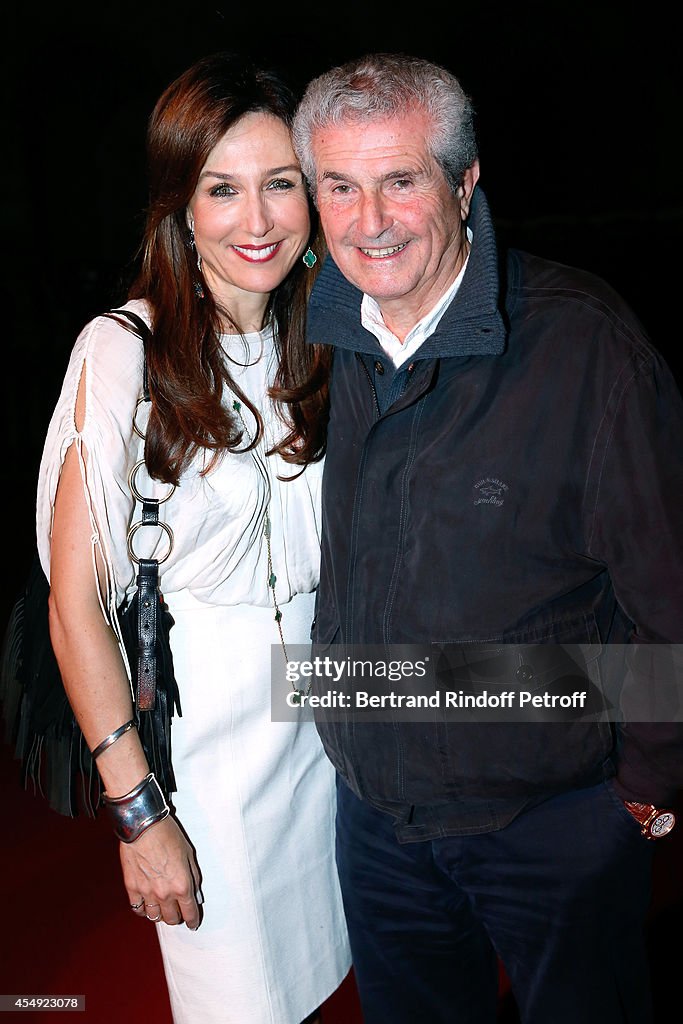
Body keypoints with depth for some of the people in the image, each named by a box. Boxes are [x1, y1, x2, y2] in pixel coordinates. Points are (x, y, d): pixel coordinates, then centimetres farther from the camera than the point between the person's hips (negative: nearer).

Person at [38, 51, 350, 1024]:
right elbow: (75, 601, -16)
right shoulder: (125, 351, -18)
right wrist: (137, 811, -16)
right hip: (196, 727, -5)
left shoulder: (317, 340, 1)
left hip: (317, 713, 5)